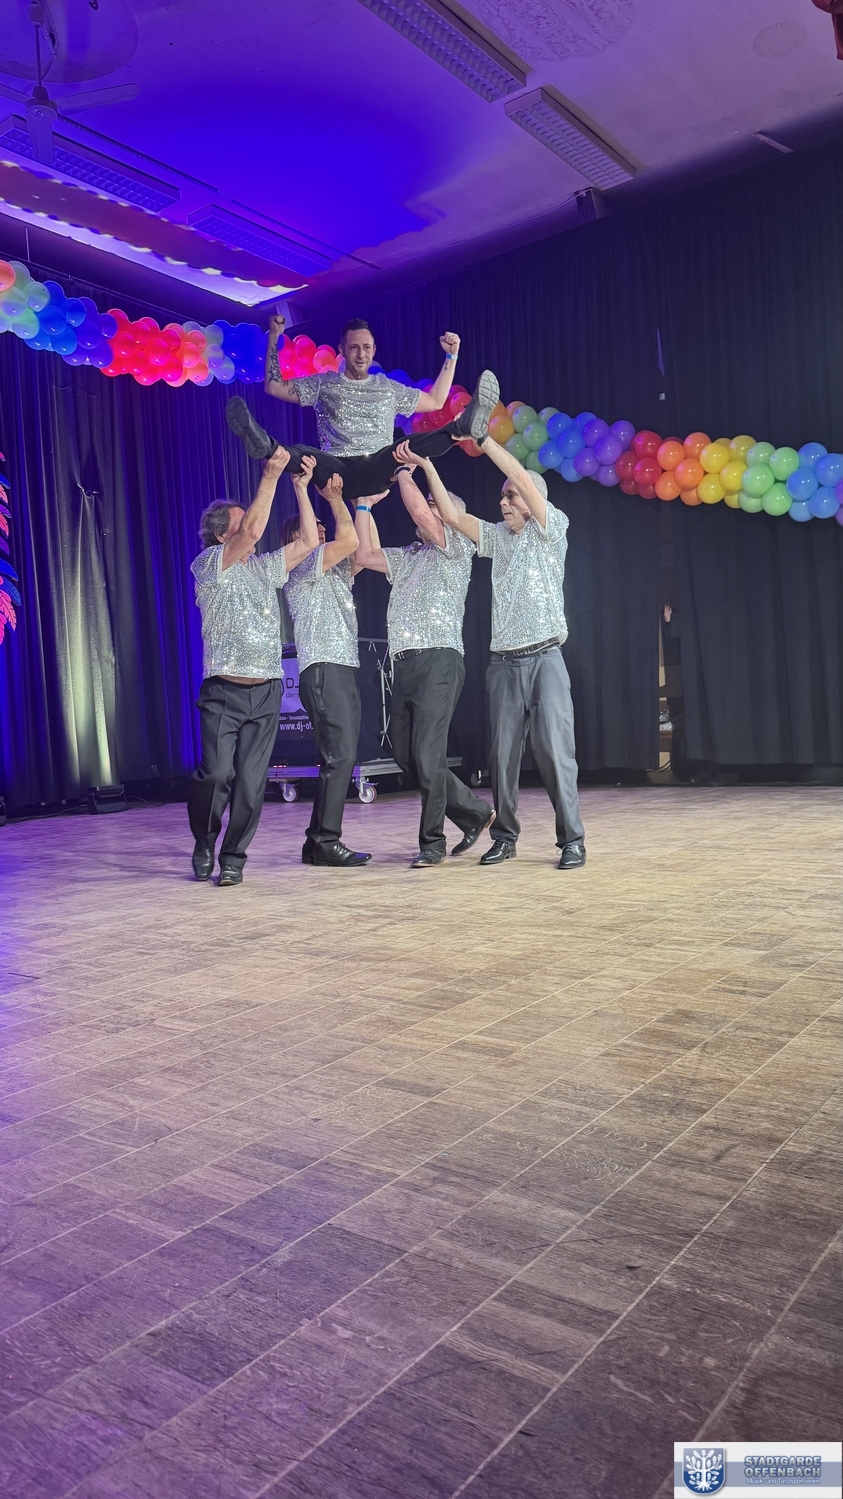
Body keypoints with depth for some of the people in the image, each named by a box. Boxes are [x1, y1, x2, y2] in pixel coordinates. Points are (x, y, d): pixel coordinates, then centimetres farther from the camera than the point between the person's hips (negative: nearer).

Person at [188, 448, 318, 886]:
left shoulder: (264, 569, 20)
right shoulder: (208, 565, 2)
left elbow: (308, 541, 18)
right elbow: (253, 531, -12)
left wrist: (300, 486, 17)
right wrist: (270, 475, -8)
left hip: (266, 692, 5)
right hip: (223, 691, -5)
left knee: (251, 783, 0)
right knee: (217, 774, -14)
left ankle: (233, 858, 13)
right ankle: (203, 845, 10)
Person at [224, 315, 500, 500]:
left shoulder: (389, 387, 25)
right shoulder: (323, 384, 20)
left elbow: (435, 402, 29)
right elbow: (273, 386, 17)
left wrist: (451, 356, 23)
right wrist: (274, 338, 12)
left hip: (380, 470, 1)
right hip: (340, 472, -1)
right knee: (303, 455, -34)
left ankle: (463, 427, -53)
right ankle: (266, 447, -64)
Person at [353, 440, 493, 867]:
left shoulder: (458, 548, 2)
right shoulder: (408, 557, 24)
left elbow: (420, 511, -11)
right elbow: (365, 555, 20)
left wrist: (405, 471, 3)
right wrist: (365, 504, 20)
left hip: (438, 660, -8)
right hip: (403, 663, 8)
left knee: (427, 755, -10)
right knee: (404, 753, 9)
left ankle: (432, 842, 3)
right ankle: (473, 812, 23)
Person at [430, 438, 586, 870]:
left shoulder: (551, 530, 3)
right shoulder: (496, 537, 17)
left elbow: (525, 480, -9)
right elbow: (451, 515, 11)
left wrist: (482, 439, -8)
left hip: (544, 658, -5)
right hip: (504, 661, 5)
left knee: (555, 751, -8)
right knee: (502, 753, 5)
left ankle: (572, 839, -1)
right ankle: (504, 837, 15)